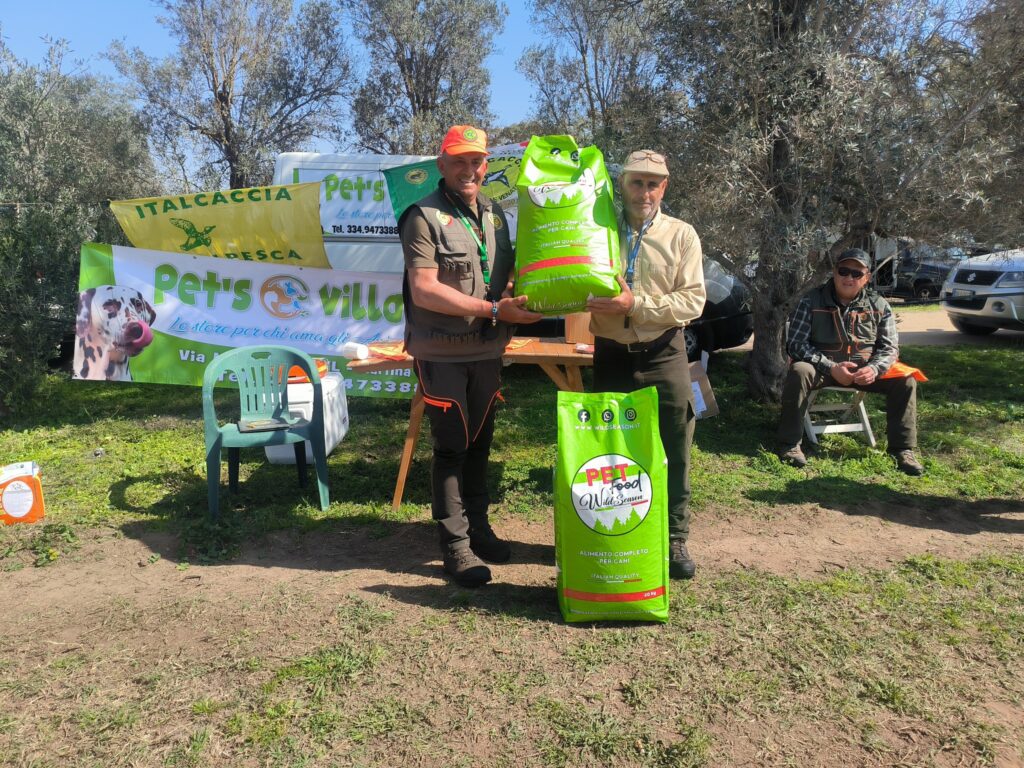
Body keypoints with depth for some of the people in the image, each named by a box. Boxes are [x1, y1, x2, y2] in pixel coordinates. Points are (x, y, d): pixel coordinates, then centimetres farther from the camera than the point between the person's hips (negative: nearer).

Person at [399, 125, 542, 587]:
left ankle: (478, 527, 30)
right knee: (451, 448, 1)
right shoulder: (424, 217, -10)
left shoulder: (495, 215, 11)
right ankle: (455, 544, 13)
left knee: (479, 444, 15)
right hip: (443, 353, -6)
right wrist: (494, 309, -20)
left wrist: (523, 302, 2)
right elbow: (424, 290, -19)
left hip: (488, 351, 6)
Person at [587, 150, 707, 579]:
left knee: (673, 451, 4)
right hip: (611, 355, 2)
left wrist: (635, 305, -19)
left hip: (663, 355, -1)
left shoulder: (681, 235, 1)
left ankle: (674, 539, 19)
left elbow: (693, 301, -9)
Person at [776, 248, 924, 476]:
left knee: (905, 381, -17)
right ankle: (789, 445, -24)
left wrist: (874, 369, -22)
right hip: (821, 368, -3)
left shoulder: (879, 306, 2)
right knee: (798, 373, -35)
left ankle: (903, 450, -3)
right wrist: (831, 368, -24)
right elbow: (795, 344, -12)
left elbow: (890, 347, 3)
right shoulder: (812, 301, -7)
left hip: (865, 369, 3)